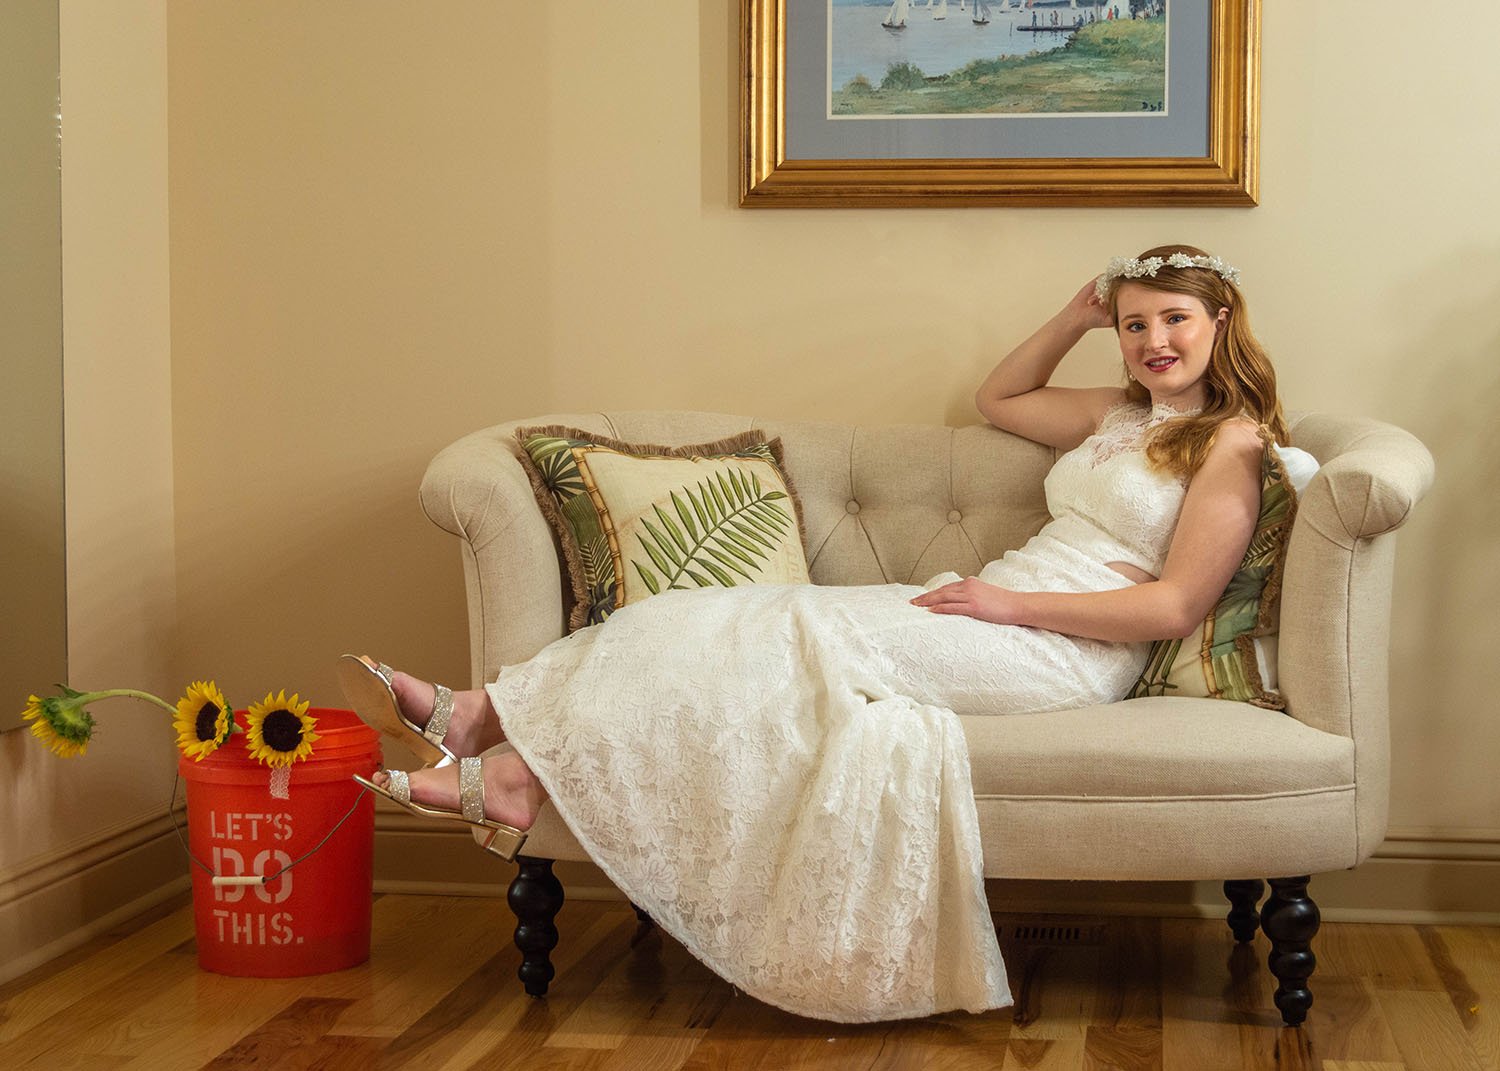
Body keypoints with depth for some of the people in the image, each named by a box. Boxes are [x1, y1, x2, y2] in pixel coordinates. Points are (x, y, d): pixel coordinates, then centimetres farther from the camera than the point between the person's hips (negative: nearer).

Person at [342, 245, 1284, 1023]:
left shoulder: (1232, 442, -1)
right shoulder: (1121, 415, 23)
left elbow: (1176, 606, -10)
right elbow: (997, 398, 37)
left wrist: (1014, 603, -15)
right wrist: (1077, 318, 23)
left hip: (1066, 652, -7)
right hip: (992, 610, 8)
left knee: (792, 635, -24)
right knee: (761, 622, -15)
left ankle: (518, 775, -32)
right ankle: (478, 716, -26)